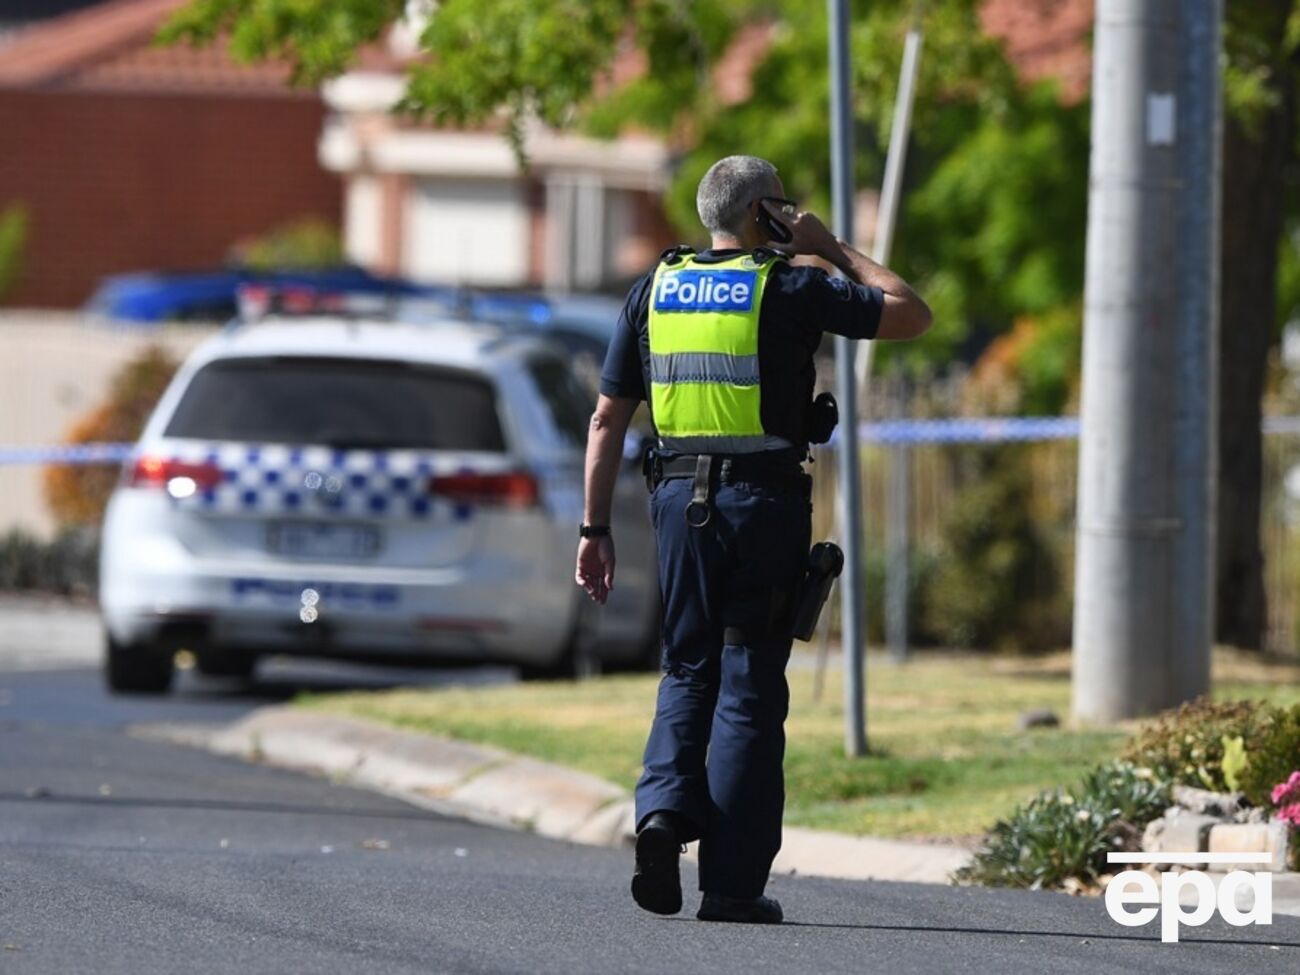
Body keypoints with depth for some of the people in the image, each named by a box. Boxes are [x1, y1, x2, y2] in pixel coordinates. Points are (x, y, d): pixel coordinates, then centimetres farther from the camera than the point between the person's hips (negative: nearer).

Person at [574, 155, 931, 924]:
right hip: (765, 499, -3)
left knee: (688, 673, 18)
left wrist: (596, 528, 12)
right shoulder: (791, 289, -4)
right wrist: (834, 249, 10)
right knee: (750, 686, 2)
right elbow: (911, 313, 1)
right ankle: (733, 883, 1)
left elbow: (609, 416, 8)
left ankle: (666, 805, -9)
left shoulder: (656, 289, 9)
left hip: (682, 495, 3)